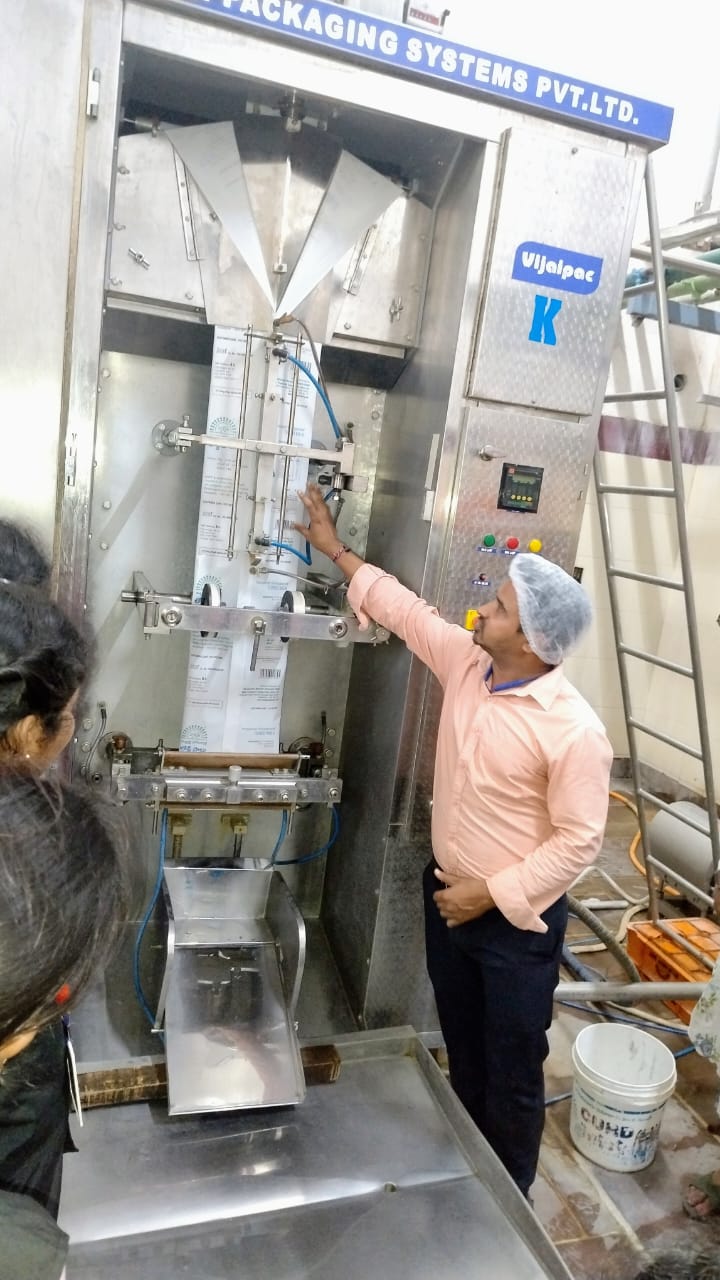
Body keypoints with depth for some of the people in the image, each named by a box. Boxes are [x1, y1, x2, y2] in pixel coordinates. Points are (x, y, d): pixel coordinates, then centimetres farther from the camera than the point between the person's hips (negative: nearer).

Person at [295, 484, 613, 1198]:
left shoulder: (573, 731, -26)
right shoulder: (466, 662, -8)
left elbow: (579, 840, -20)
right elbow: (404, 607, 5)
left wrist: (492, 893, -18)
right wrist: (335, 550, 10)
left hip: (516, 921, -7)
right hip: (448, 894, 7)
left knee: (511, 1071, 14)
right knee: (461, 1049, 27)